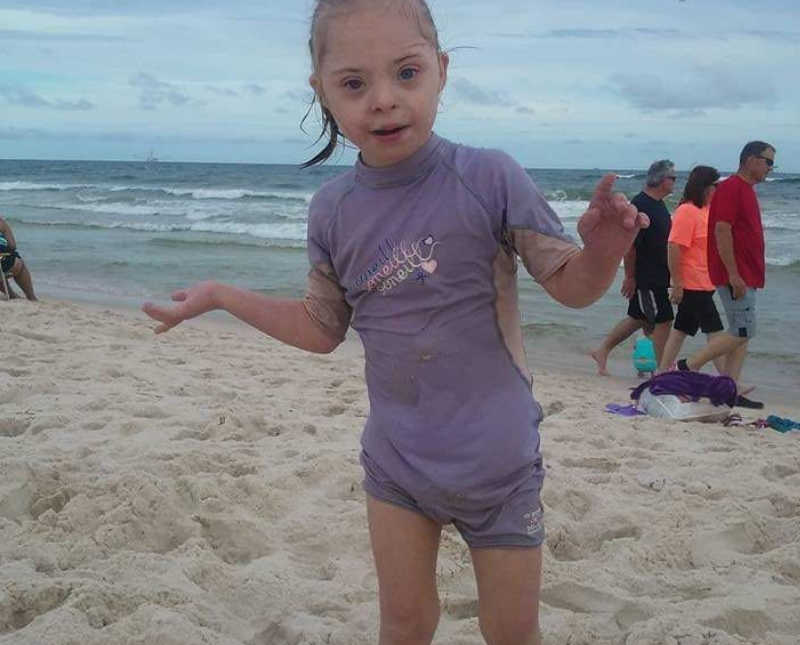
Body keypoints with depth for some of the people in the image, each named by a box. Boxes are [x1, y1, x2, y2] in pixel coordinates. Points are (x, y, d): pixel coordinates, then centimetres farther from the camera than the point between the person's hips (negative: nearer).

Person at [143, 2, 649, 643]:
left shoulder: (489, 178, -17)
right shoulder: (333, 209, -4)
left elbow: (570, 287, -10)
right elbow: (322, 327, 8)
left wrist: (602, 250, -33)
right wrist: (221, 295, 5)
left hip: (496, 460, -3)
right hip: (395, 458, 3)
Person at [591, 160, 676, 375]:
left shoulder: (659, 204, 13)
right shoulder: (640, 205, -18)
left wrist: (669, 274, 24)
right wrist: (630, 277, -18)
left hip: (658, 276, 10)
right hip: (645, 277, -10)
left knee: (637, 318, 15)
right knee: (662, 321, -5)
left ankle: (602, 351, 23)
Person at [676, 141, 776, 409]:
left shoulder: (746, 190, 18)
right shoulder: (731, 188, -12)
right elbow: (722, 231, -19)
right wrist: (733, 275, -22)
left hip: (745, 276, 10)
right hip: (736, 276, -10)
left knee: (742, 333, 8)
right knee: (742, 332, -10)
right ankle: (689, 366, -3)